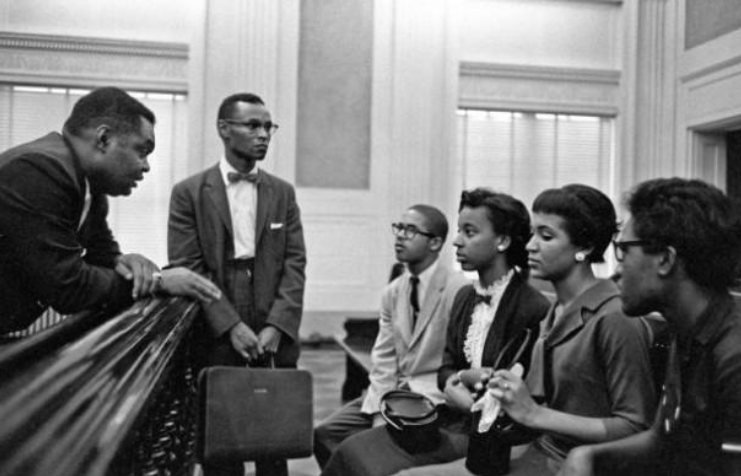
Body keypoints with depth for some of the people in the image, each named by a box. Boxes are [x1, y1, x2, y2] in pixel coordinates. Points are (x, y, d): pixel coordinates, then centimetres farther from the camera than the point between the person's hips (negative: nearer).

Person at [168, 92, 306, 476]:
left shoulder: (283, 192, 11)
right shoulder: (189, 193, 2)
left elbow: (294, 263, 3)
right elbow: (187, 267, -6)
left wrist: (276, 327, -10)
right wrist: (231, 326, -14)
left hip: (274, 339, 2)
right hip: (217, 339, -2)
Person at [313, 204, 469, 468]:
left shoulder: (458, 290, -14)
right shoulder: (392, 292, 8)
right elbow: (383, 360, 6)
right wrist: (379, 412, -9)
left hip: (435, 397, -6)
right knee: (325, 433, -5)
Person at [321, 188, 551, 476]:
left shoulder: (535, 310, -16)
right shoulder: (464, 297, 10)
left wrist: (473, 402, -17)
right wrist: (452, 385, -8)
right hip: (453, 417, 7)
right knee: (354, 450, -5)